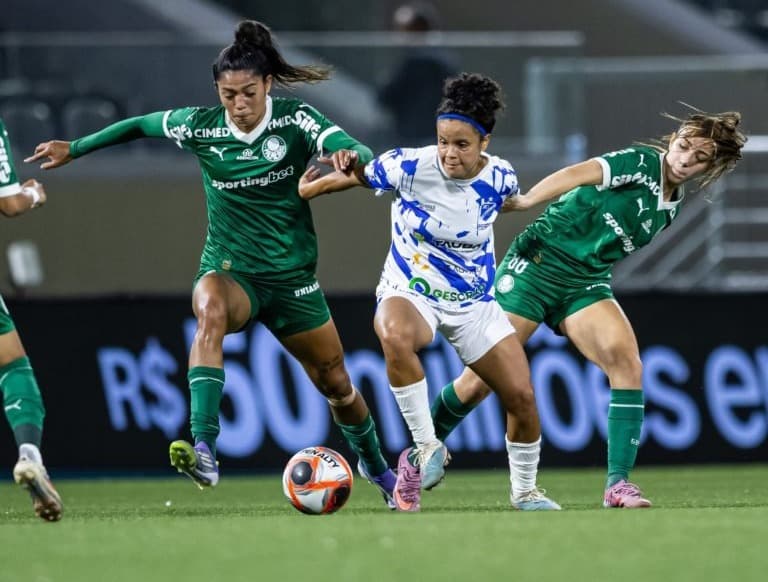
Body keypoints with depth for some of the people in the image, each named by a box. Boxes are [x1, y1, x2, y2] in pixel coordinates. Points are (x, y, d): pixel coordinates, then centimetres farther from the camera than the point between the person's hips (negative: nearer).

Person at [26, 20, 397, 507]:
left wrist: (348, 155, -47)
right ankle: (204, 452, -48)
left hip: (293, 278, 1)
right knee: (211, 312, -38)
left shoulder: (296, 119, -11)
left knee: (337, 385, 11)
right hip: (230, 271, -1)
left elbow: (358, 153, -23)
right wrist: (74, 149, 14)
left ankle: (377, 467, 42)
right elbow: (139, 125, 9)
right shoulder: (201, 126, -8)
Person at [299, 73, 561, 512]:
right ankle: (426, 446, -26)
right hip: (410, 294, -3)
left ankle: (525, 490, 25)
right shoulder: (409, 166, -18)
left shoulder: (500, 179, -11)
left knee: (522, 396, -3)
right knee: (395, 336, -40)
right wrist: (305, 190, 9)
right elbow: (355, 175, 0)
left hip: (474, 302, 3)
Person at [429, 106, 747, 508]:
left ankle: (618, 483, -21)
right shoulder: (642, 163, -11)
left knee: (626, 360, -20)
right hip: (538, 264, -6)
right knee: (478, 383, -4)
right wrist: (525, 201, -40)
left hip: (585, 284, 6)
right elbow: (577, 175, -27)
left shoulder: (670, 207, 10)